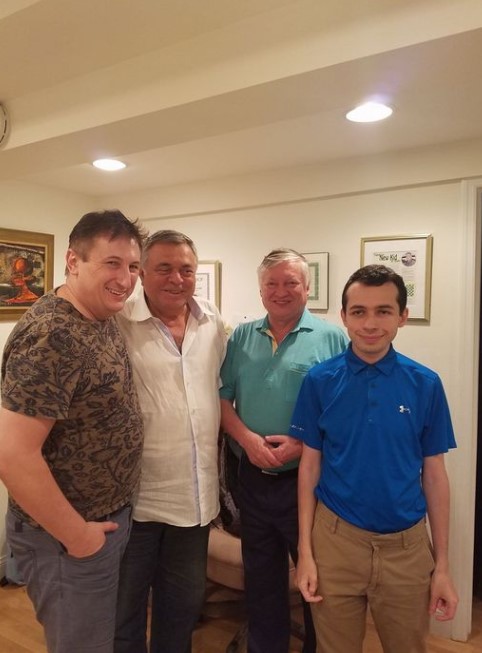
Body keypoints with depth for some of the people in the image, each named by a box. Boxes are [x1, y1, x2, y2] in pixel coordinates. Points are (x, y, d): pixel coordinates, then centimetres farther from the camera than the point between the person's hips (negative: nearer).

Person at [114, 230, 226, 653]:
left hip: (197, 494, 5)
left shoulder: (213, 323, 2)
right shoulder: (118, 325, -15)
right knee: (125, 607, 17)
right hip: (135, 496, -4)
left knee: (185, 603, 24)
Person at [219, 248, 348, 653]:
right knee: (260, 577, 21)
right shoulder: (242, 337, 5)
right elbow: (222, 398, 3)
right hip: (252, 478, 4)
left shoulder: (331, 339, -6)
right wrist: (247, 439, -12)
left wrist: (302, 445, -19)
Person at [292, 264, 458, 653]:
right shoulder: (320, 381, -8)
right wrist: (305, 551, -3)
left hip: (407, 546, 1)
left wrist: (442, 566, 2)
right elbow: (310, 466, -2)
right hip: (336, 540, 0)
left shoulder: (425, 384, -6)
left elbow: (434, 475, 0)